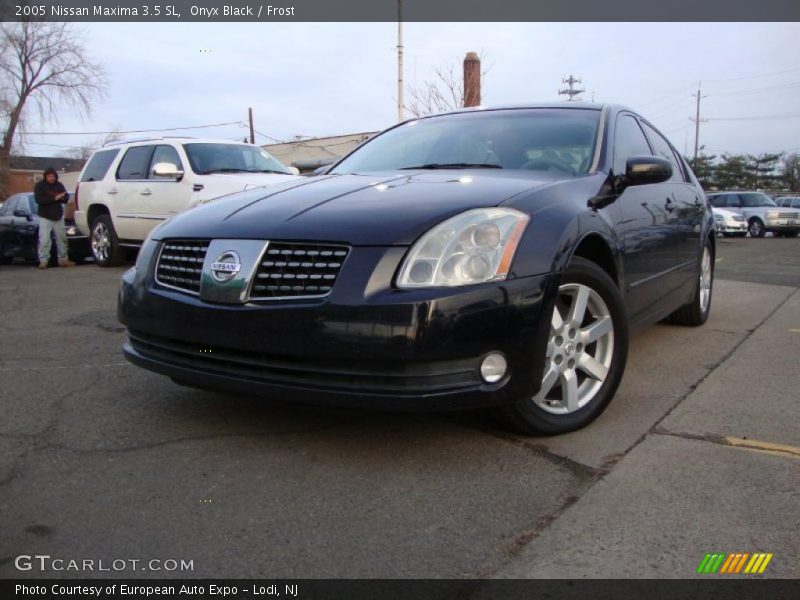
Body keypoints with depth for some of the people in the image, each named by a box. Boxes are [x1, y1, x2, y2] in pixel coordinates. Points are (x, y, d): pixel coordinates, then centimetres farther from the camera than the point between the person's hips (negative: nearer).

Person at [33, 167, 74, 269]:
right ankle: (43, 261, -7)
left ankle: (63, 259, 16)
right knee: (44, 240, -9)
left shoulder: (59, 185, 9)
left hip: (58, 217, 4)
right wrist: (54, 198, -24)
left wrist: (61, 198, -17)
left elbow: (66, 197, 7)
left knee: (62, 238, 8)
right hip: (45, 217, -4)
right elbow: (38, 199, -17)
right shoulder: (39, 186, -4)